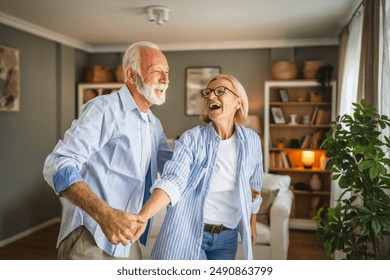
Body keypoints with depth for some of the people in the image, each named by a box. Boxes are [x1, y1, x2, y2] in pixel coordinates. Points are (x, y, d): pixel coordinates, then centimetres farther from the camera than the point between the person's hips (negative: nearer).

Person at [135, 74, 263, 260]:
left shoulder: (252, 141, -1)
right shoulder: (191, 139, -11)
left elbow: (253, 188, 11)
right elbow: (172, 180, -24)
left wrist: (252, 225, 20)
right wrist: (141, 216, -39)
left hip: (227, 237, 4)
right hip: (188, 232, -3)